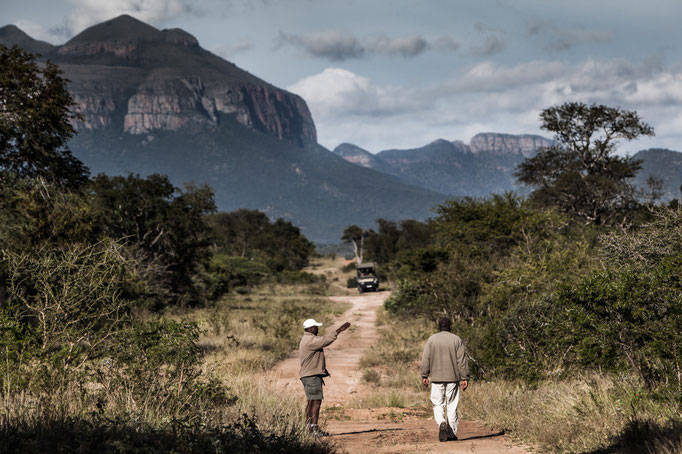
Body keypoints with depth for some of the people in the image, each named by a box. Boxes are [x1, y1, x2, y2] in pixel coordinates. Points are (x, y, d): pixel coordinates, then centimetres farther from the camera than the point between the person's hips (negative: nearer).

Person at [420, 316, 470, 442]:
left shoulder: (432, 340, 2)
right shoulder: (456, 340, 0)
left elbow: (425, 359, 1)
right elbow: (462, 360, -2)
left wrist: (424, 376, 8)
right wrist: (465, 378, 1)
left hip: (436, 378, 0)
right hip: (453, 378, 0)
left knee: (438, 405, 6)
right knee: (452, 406, 7)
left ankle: (441, 423, -21)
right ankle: (451, 433, 8)